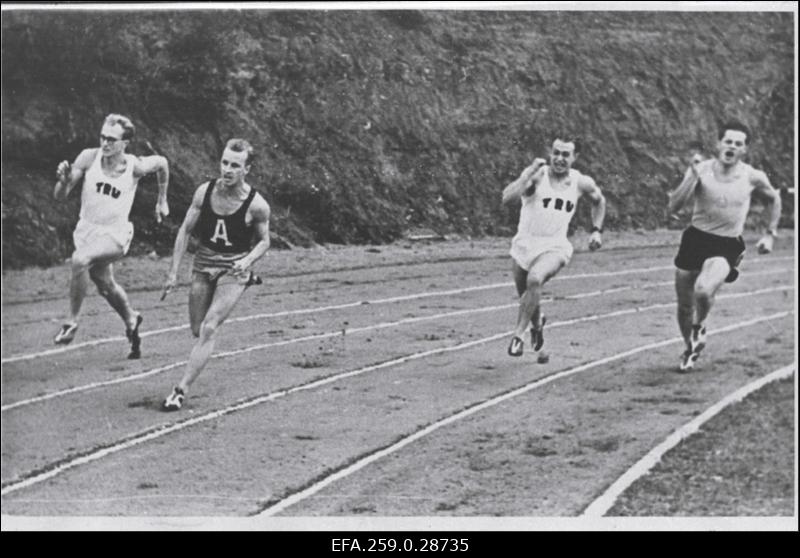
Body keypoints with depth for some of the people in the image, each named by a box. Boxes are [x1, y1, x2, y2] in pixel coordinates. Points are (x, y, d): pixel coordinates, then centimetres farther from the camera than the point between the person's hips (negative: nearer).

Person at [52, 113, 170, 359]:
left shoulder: (136, 166, -16)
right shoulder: (89, 157, -13)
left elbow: (162, 163, 8)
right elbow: (60, 196, -10)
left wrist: (162, 201, 16)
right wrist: (63, 180, -32)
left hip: (115, 234, -4)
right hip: (86, 229, 4)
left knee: (80, 259, -32)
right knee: (106, 286, 20)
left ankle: (72, 321, -17)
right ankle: (130, 320, 50)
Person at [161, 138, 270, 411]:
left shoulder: (257, 205, -16)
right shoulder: (205, 191, -9)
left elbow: (264, 240, 1)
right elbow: (185, 231, 0)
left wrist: (248, 260, -19)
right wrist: (173, 272, -2)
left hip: (234, 269, -4)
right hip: (203, 264, 4)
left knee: (209, 329, -16)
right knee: (197, 330, 12)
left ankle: (182, 389, -12)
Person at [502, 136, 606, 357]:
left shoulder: (581, 183, -2)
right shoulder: (537, 175, -12)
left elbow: (599, 201, 21)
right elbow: (507, 198, -27)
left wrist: (596, 230, 11)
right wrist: (530, 174, -34)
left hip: (554, 247, -1)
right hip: (524, 244, 1)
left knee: (535, 279, -31)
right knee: (525, 296, 16)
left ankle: (518, 335, -21)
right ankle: (537, 323, 51)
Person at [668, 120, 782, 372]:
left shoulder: (753, 178, -7)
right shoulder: (701, 169, -9)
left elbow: (773, 199, 15)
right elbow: (673, 206, -18)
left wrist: (771, 234, 10)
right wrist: (694, 177, -28)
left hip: (727, 247, -2)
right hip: (695, 239, 2)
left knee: (703, 290, -29)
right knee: (685, 305, 9)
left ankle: (699, 326, 5)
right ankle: (691, 349, 39)